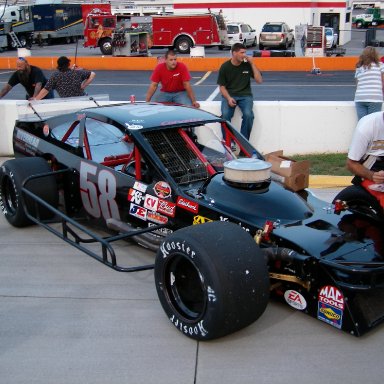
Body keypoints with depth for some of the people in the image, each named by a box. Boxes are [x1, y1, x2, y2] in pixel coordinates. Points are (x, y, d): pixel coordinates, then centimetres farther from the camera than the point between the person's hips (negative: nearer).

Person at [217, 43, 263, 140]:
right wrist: (228, 98, -15)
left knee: (248, 114, -28)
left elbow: (259, 80, -3)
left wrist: (252, 64, -7)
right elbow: (222, 86, 3)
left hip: (245, 95, 1)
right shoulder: (225, 66, 0)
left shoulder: (247, 65, 2)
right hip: (229, 95, 0)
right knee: (225, 115, -29)